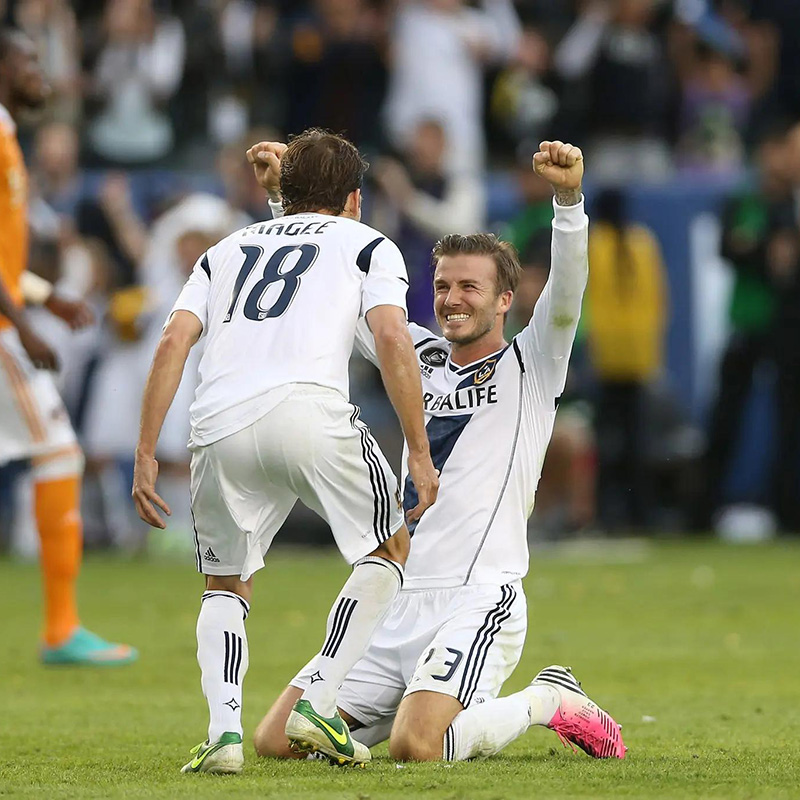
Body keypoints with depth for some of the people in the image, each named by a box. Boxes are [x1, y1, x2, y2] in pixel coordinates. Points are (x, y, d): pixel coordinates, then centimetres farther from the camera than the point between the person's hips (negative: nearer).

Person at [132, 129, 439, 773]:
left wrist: (146, 454, 15)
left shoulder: (227, 249, 30)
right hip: (308, 411, -3)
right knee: (389, 552, 19)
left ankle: (224, 729, -2)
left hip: (218, 428, 3)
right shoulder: (368, 245, 21)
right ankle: (318, 704, 4)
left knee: (225, 586, 21)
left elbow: (173, 343, 16)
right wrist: (420, 453, 3)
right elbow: (392, 337, 2)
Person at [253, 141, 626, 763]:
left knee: (416, 748, -29)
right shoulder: (422, 356, 18)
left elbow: (566, 291, -15)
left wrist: (568, 197, -31)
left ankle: (548, 700, 0)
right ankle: (427, 704, 19)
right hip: (399, 603, 6)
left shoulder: (530, 367, 3)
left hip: (478, 599, -6)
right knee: (278, 741, -2)